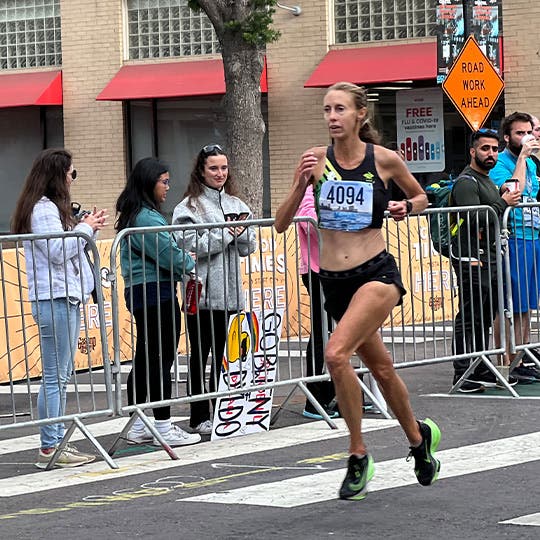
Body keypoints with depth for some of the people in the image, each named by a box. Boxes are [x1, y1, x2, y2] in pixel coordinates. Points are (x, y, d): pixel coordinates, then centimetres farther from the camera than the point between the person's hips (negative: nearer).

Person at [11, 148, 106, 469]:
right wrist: (85, 228, -6)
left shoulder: (51, 207, 20)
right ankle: (50, 449, -8)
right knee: (55, 377, -9)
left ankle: (57, 442, 15)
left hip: (66, 300, 11)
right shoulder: (43, 209, -12)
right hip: (55, 300, -11)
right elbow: (58, 252, -18)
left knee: (61, 376, 12)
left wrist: (87, 227, 11)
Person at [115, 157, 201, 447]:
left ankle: (138, 427, 20)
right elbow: (170, 255, -17)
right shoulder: (146, 218, -16)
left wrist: (183, 263, 4)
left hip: (138, 292, 10)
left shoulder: (132, 216, 16)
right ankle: (163, 428, 1)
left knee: (145, 359, 14)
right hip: (157, 292, -10)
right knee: (161, 360, -4)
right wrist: (191, 264, 2)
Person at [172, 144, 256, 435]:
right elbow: (190, 245, -16)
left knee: (225, 354, 8)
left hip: (230, 291, 5)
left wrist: (242, 234, -9)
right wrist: (226, 234, -12)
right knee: (199, 356, 1)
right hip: (202, 291, -5)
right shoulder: (189, 207, -3)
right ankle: (199, 417, 6)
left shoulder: (236, 204, 15)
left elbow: (249, 247, 13)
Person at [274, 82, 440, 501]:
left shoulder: (384, 160, -4)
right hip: (334, 280, 4)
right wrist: (302, 183, -15)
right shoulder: (316, 159, 0)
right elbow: (281, 224, -1)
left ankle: (358, 455, -11)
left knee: (336, 354, -25)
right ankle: (418, 436, 43)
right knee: (380, 367, 18)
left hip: (377, 273, -4)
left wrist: (407, 207, -6)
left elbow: (421, 196, 16)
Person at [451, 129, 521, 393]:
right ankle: (463, 375, -9)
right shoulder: (466, 182, -10)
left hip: (489, 258, 10)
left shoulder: (487, 181, 22)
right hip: (471, 259, -10)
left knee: (484, 318, 12)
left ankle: (481, 371, 17)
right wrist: (503, 203, -14)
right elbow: (475, 219, -22)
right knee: (469, 319, -10)